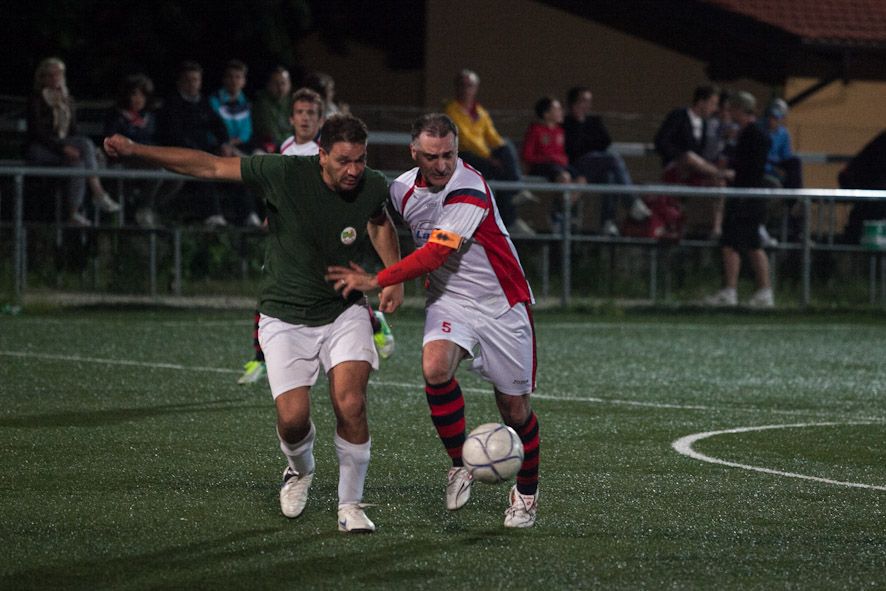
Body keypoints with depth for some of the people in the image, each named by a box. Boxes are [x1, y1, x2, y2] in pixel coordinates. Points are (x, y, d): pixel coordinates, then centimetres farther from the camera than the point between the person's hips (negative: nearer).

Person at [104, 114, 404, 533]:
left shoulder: (373, 187, -10)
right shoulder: (285, 173, -20)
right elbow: (210, 167, -14)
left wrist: (394, 277, 6)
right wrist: (135, 150, -18)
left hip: (344, 312, 1)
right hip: (286, 318, -1)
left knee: (350, 405, -19)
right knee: (293, 419, -13)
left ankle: (350, 506, 2)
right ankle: (300, 470, 25)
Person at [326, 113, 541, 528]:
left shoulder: (470, 192, -25)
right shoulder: (402, 189, -4)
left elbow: (434, 255, -29)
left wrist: (374, 282, -26)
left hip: (500, 303, -4)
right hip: (448, 299, 4)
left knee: (513, 405, 2)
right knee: (435, 367, -27)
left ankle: (526, 493, 26)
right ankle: (459, 464, -8)